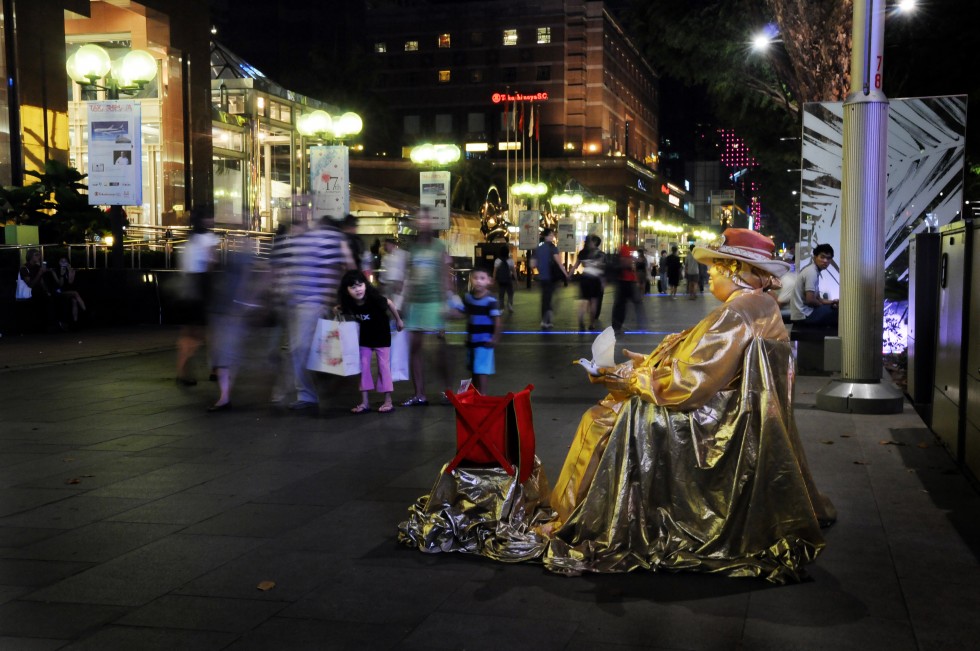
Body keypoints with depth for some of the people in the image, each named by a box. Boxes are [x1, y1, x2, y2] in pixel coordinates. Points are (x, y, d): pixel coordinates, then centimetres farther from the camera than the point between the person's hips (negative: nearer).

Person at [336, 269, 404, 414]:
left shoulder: (374, 298, -31)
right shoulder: (349, 303, -19)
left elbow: (390, 304, -12)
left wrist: (398, 320, 0)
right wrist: (340, 311, -15)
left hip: (381, 335, -4)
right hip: (364, 336, 4)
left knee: (383, 365, 1)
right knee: (363, 365, 3)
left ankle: (388, 401, 8)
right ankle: (364, 402, 9)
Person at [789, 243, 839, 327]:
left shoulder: (813, 271, 14)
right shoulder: (812, 272, -16)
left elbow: (817, 298, 18)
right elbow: (810, 300, -21)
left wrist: (831, 302, 1)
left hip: (802, 312, 10)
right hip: (804, 315, -10)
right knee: (838, 312, -9)